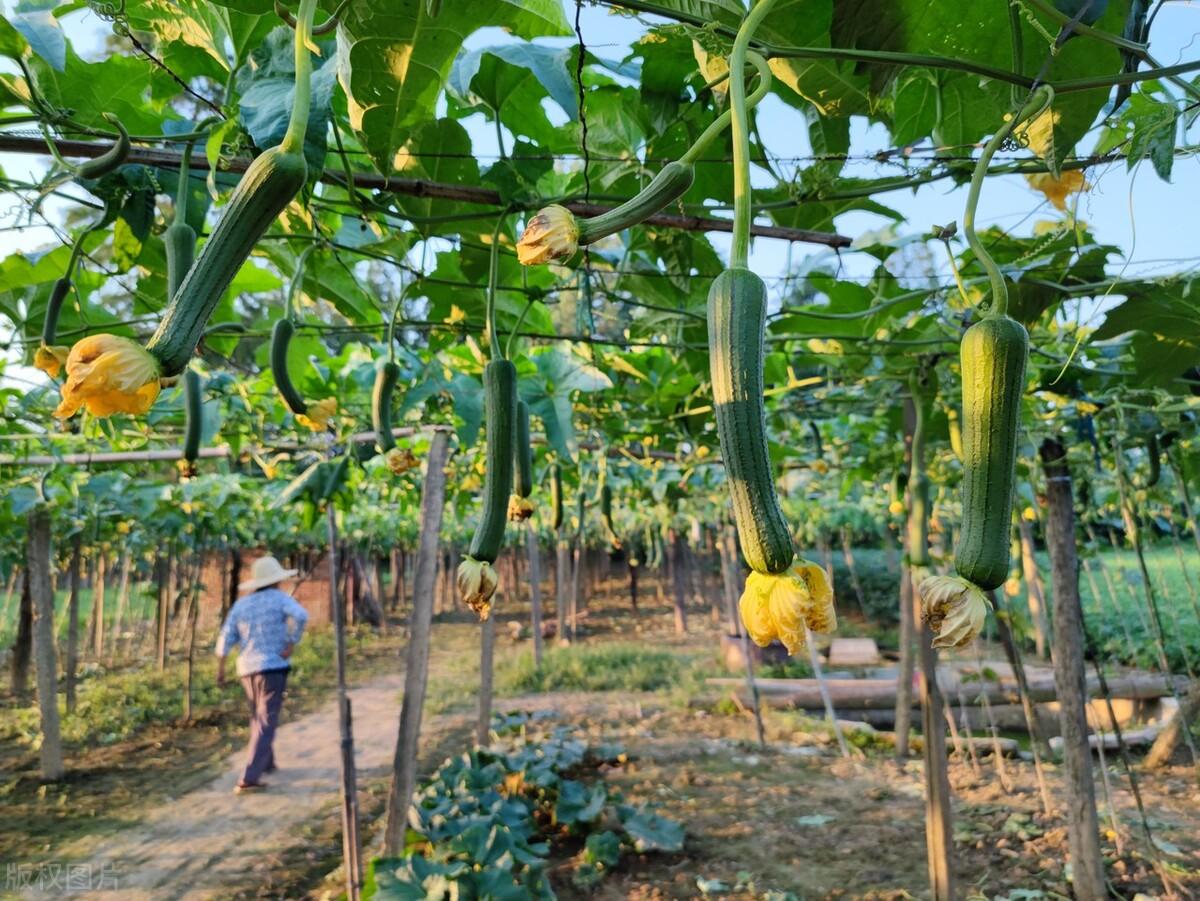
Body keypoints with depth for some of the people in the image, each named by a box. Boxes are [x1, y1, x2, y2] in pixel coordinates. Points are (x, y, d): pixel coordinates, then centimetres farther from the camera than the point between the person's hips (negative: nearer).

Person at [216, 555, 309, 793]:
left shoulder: (241, 604, 7)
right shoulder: (279, 597, -7)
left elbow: (226, 638, 2)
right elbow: (301, 616, -26)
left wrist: (220, 668, 8)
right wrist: (291, 644, -18)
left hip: (247, 668, 6)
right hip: (273, 667, -6)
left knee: (259, 717, 25)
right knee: (265, 724, -3)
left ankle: (266, 762, 39)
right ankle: (248, 779, -10)